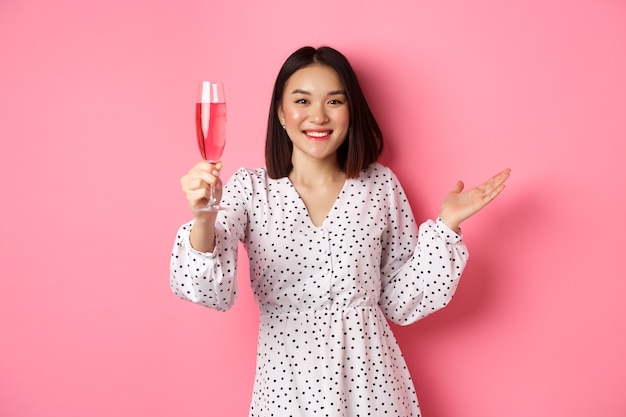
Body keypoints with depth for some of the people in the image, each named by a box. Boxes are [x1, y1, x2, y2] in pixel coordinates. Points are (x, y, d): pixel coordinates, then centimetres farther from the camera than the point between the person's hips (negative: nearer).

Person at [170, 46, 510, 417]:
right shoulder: (249, 189, -6)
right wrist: (203, 219, -34)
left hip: (369, 379, 1)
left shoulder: (381, 185, -3)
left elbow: (401, 303, 0)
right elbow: (212, 292, -18)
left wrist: (445, 225, -8)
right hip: (286, 382, 0)